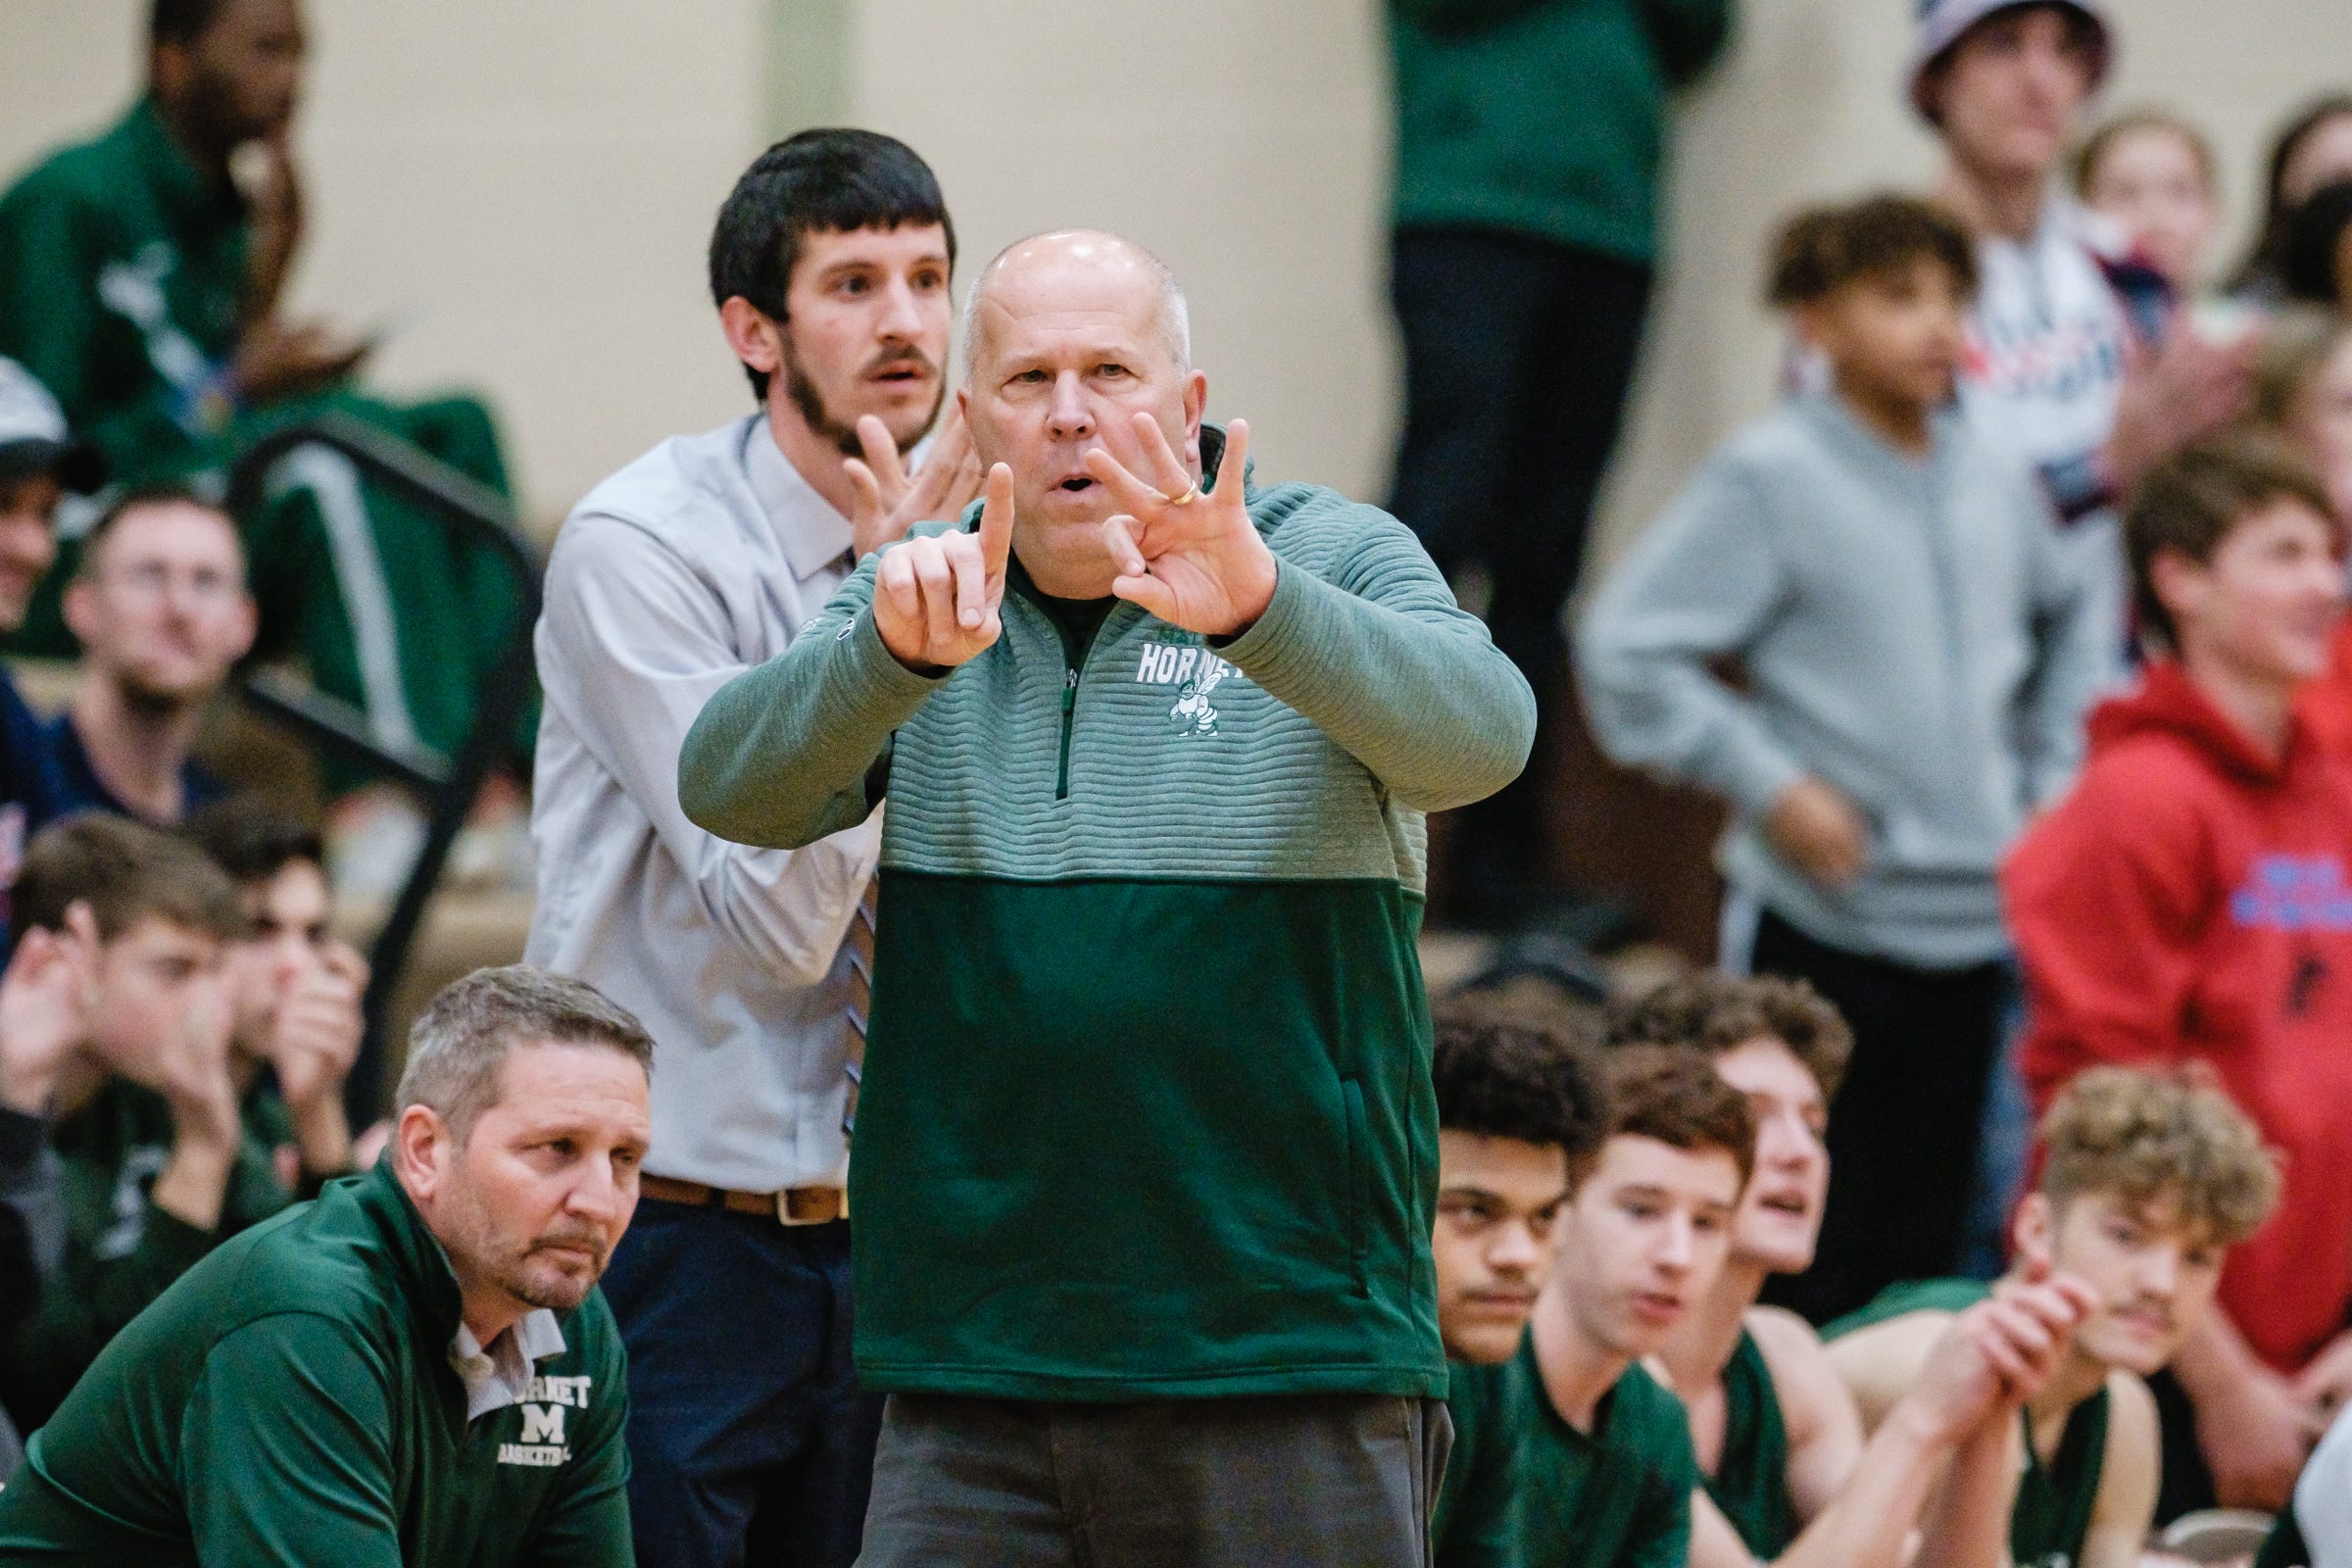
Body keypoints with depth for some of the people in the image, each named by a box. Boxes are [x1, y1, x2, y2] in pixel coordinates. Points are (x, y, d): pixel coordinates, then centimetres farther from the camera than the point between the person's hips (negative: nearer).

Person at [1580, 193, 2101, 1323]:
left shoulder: (1996, 484, 8)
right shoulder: (1770, 478, -8)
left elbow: (2065, 632, 27)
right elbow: (1625, 651, -10)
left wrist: (2054, 779, 16)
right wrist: (1770, 785, -13)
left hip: (1977, 923, 5)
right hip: (1822, 922, -5)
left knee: (1928, 1244, 7)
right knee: (1810, 1252, -4)